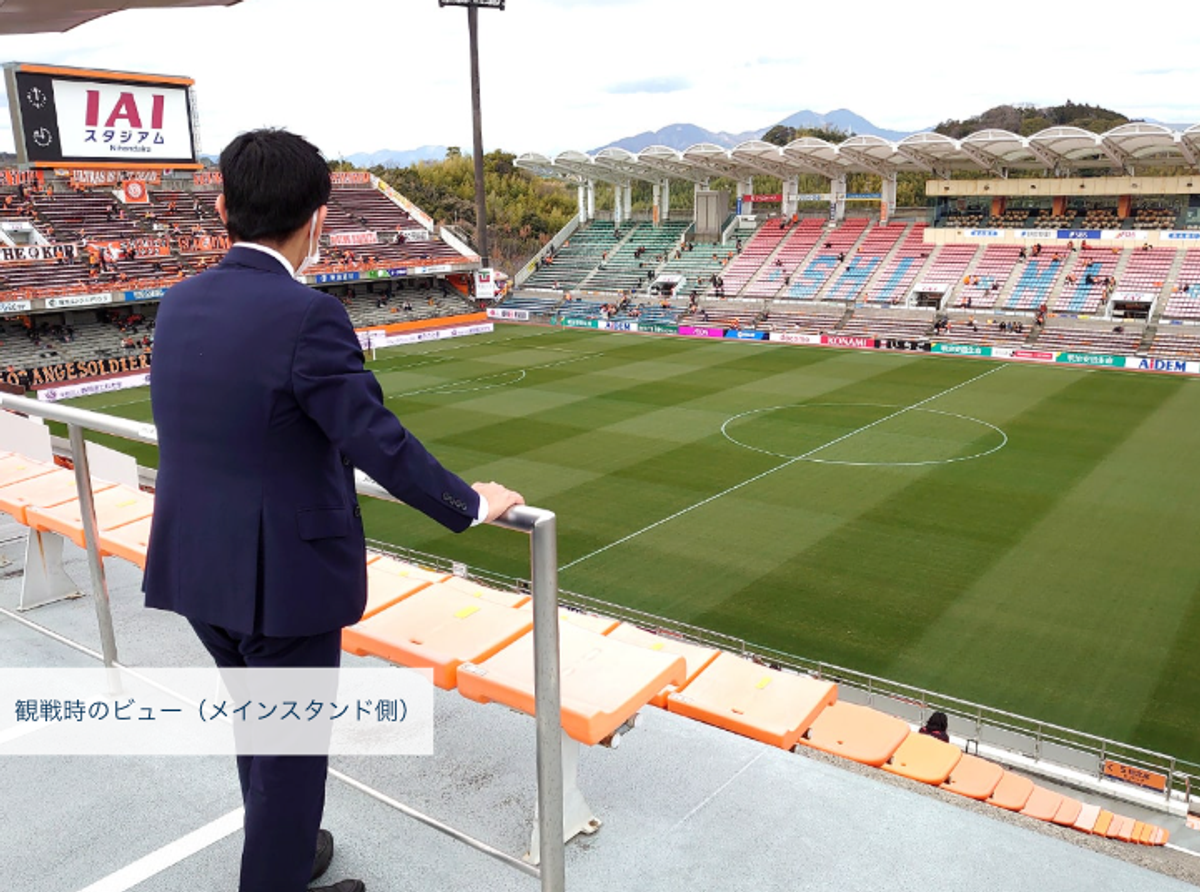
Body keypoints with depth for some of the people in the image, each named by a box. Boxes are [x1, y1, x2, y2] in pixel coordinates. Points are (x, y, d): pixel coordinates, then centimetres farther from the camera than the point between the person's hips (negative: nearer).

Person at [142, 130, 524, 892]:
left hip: (197, 567, 8)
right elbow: (381, 443, -22)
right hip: (285, 577, -8)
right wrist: (471, 507, -7)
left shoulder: (180, 305, 2)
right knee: (290, 754, 12)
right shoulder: (306, 316, -22)